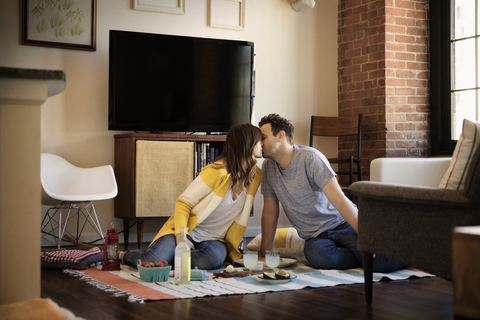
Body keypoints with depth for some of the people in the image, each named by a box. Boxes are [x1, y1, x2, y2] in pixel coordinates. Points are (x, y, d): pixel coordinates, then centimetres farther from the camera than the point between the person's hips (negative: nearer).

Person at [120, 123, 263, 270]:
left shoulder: (256, 175, 4)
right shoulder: (218, 171, -15)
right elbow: (183, 202, -12)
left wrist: (233, 252, 10)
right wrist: (180, 235, -26)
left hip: (213, 239, 4)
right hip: (188, 231, -4)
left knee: (215, 258, -35)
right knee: (151, 260, -29)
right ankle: (125, 256, 5)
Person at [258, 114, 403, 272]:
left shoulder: (310, 157, -13)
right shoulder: (268, 166, 3)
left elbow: (339, 200, -19)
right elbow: (270, 212, 11)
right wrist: (264, 253, 11)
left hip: (344, 222, -4)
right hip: (315, 237, 4)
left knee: (385, 263, -28)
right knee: (317, 256, -34)